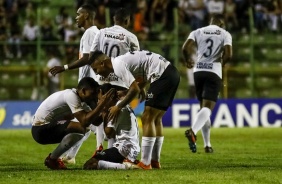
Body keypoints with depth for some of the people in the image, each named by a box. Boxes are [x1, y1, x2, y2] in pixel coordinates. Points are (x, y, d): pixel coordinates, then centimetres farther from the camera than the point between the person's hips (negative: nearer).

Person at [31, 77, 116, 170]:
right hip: (41, 129, -10)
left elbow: (95, 120, 6)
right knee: (81, 128, -23)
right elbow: (85, 121, -28)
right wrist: (102, 104, -25)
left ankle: (53, 158, 15)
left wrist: (105, 106, -7)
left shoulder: (77, 98, 12)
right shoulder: (71, 96, -18)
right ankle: (52, 159, -11)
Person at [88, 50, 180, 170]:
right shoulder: (121, 61, 18)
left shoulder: (118, 65, -12)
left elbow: (135, 89, -16)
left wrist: (118, 107, -7)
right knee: (156, 119, 15)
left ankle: (145, 163, -7)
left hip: (163, 75, -10)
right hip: (171, 73, 10)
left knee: (147, 118, -7)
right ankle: (155, 161, 19)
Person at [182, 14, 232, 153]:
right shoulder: (225, 34, 5)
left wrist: (188, 60, 17)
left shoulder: (198, 32, 11)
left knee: (204, 107, 17)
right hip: (214, 72, -3)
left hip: (198, 71, 3)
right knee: (207, 108, -10)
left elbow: (185, 48, -3)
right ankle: (193, 131, -39)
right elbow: (228, 55, -9)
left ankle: (207, 144, 17)